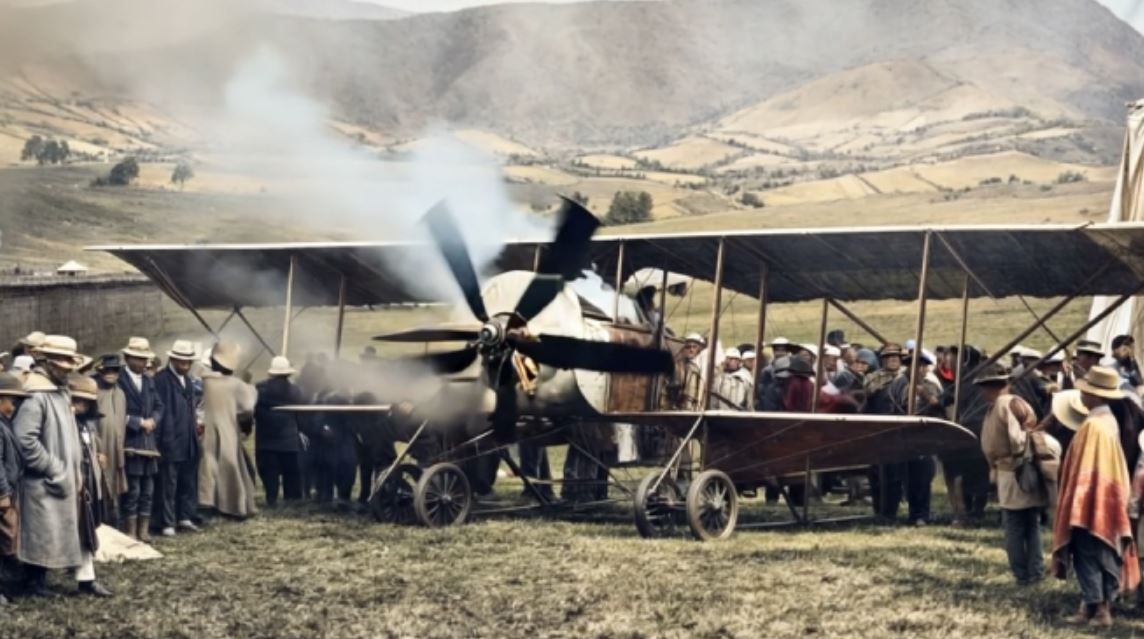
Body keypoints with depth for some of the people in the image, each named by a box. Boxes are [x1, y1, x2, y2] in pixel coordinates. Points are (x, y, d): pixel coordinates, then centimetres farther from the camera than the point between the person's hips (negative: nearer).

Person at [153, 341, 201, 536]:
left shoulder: (188, 380, 16)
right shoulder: (161, 379, -13)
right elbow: (159, 409, -16)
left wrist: (196, 422, 10)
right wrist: (164, 438, -18)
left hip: (189, 441, 8)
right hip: (170, 441, -8)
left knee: (188, 482, 13)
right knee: (168, 484, -2)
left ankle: (185, 518, 22)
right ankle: (167, 523, 3)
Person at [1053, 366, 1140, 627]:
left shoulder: (1093, 425, -21)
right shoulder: (1109, 420, 8)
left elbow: (1085, 470, -21)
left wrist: (1076, 505, -16)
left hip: (1090, 500, -9)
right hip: (1107, 499, 9)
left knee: (1087, 553, -2)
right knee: (1104, 552, 12)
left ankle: (1092, 607, 0)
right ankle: (1103, 606, 17)